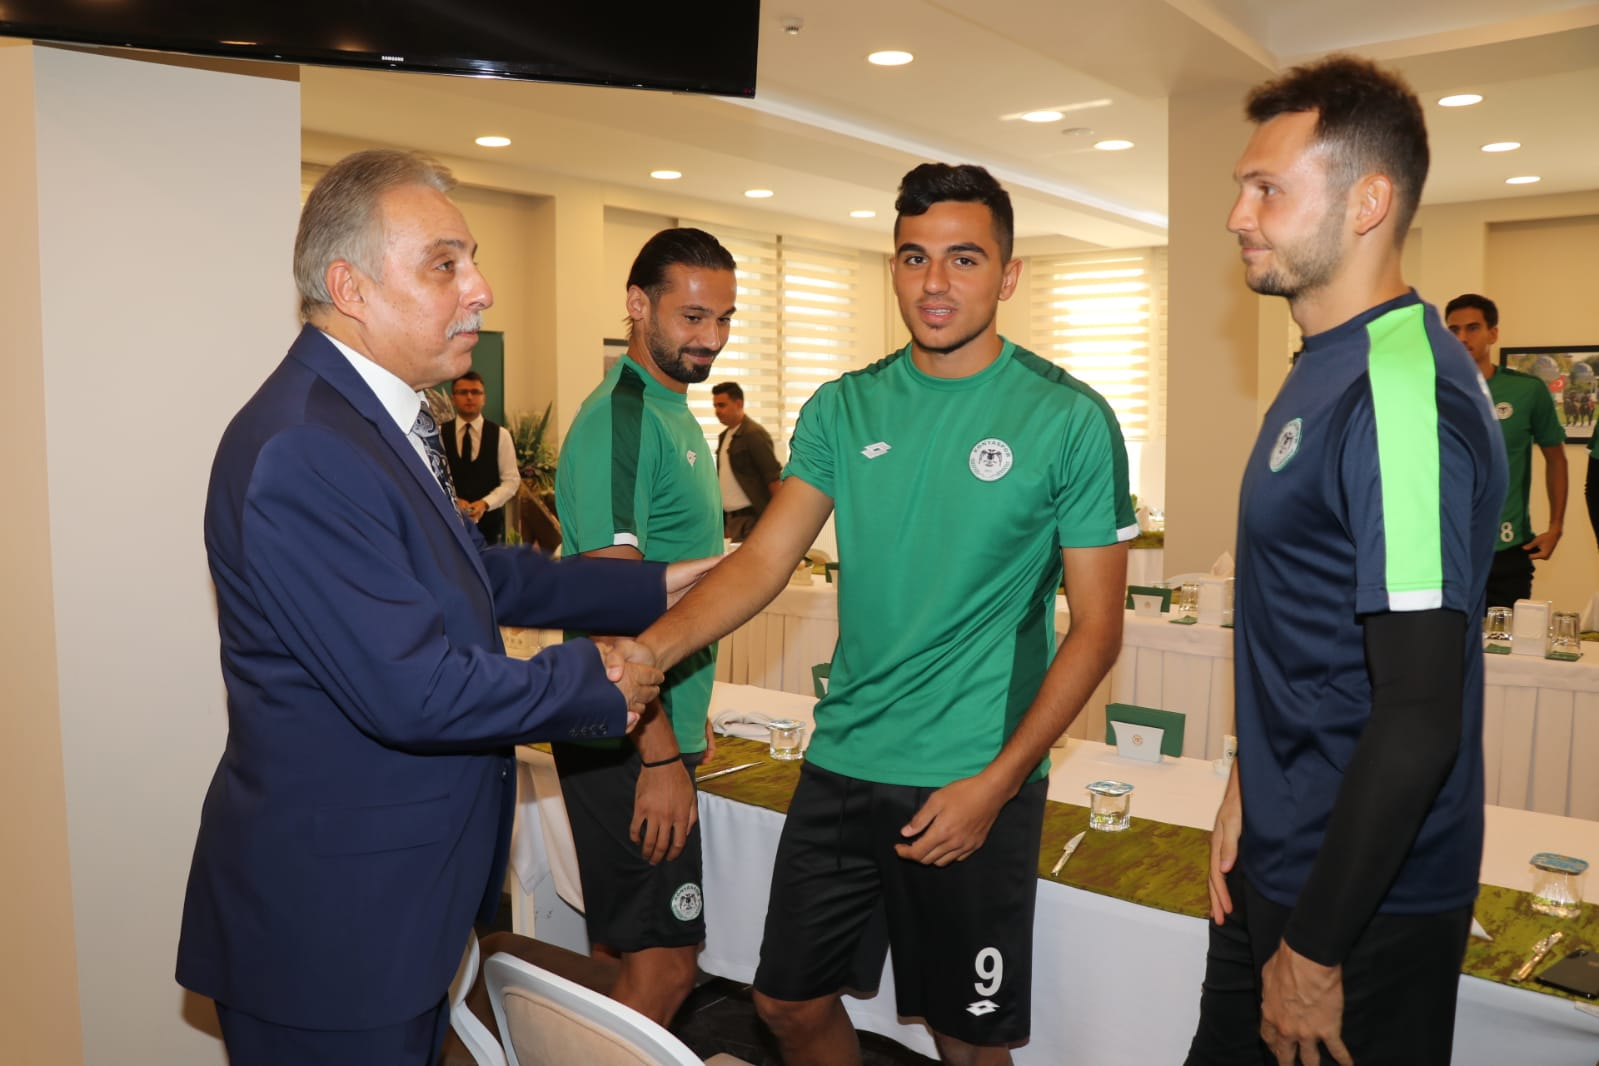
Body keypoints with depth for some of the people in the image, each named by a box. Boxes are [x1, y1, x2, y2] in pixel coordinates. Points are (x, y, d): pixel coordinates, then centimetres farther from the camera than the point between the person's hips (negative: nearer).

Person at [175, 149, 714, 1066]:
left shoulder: (384, 417, 6)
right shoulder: (302, 452, -27)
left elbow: (481, 574, 13)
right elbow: (412, 692, -29)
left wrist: (652, 587, 10)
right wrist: (596, 682, -16)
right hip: (327, 922, -9)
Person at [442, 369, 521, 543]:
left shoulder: (500, 435, 2)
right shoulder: (439, 434, 3)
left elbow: (511, 480, -1)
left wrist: (485, 503, -15)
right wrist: (452, 501, -15)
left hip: (489, 520, 0)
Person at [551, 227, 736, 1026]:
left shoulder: (676, 416, 14)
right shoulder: (620, 417, -16)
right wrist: (660, 754, -21)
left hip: (659, 728, 9)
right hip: (632, 742, -9)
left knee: (626, 951, 19)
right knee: (664, 965, -1)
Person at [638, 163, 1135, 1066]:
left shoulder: (1070, 420, -9)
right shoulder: (846, 408, 3)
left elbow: (1096, 629, -7)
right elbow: (763, 561, -2)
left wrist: (995, 783, -14)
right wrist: (646, 650, -18)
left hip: (975, 781, -3)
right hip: (843, 763, 4)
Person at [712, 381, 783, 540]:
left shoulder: (754, 434, -11)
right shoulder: (724, 436, 14)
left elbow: (774, 478, -14)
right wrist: (723, 521, 17)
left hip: (751, 519, -8)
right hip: (730, 519, 8)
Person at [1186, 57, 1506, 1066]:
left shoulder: (1400, 394, -24)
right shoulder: (1330, 368, 6)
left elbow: (1422, 714, -26)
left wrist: (1314, 947, -19)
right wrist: (1249, 791, 12)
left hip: (1365, 901, -9)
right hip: (1278, 866, 9)